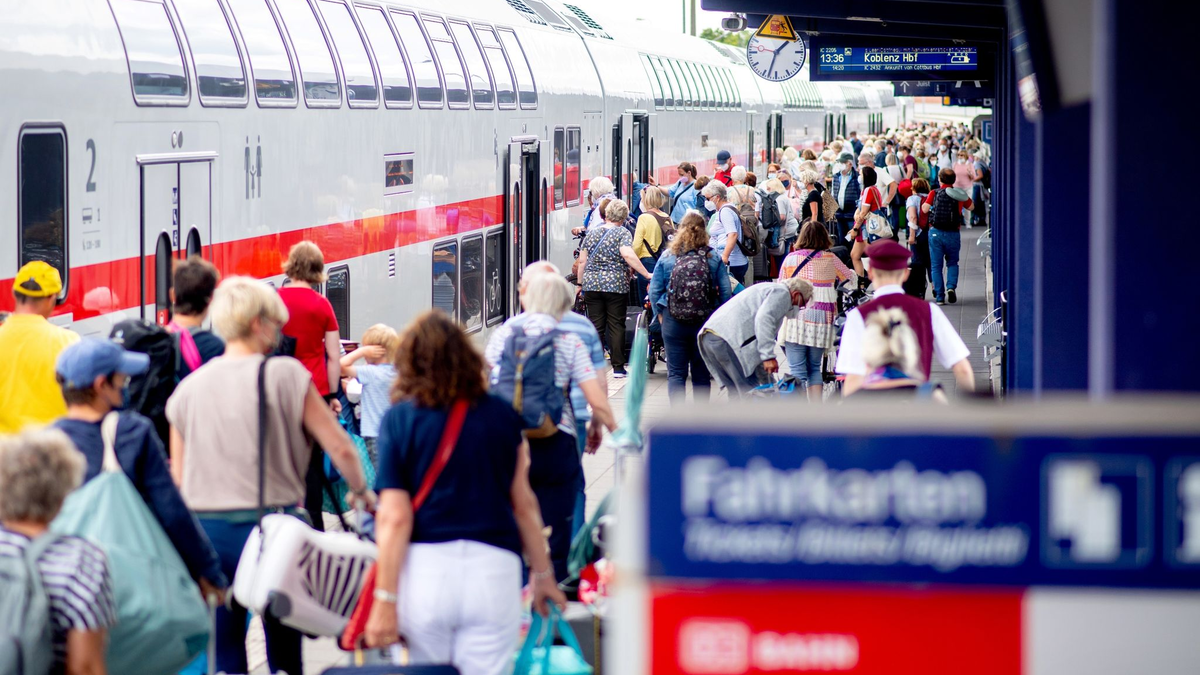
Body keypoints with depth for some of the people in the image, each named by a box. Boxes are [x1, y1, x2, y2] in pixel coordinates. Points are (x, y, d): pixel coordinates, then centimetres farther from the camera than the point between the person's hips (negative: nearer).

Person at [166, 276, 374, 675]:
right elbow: (340, 448, -5)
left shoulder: (188, 388, 6)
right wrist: (362, 493, 13)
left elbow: (177, 477, 11)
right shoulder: (285, 376, -5)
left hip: (206, 532, 3)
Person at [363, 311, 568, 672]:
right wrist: (542, 574, 20)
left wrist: (385, 601, -4)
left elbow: (395, 518, -5)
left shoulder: (399, 419, 0)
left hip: (424, 564, -1)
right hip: (493, 568, 1)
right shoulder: (501, 415, 7)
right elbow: (524, 504, 10)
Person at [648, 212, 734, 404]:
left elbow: (655, 290, 1)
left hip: (674, 321, -1)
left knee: (676, 373, 2)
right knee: (702, 373, 12)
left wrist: (659, 313, 14)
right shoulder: (714, 258, -2)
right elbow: (726, 292, -3)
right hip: (706, 321, 1)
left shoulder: (667, 257, -2)